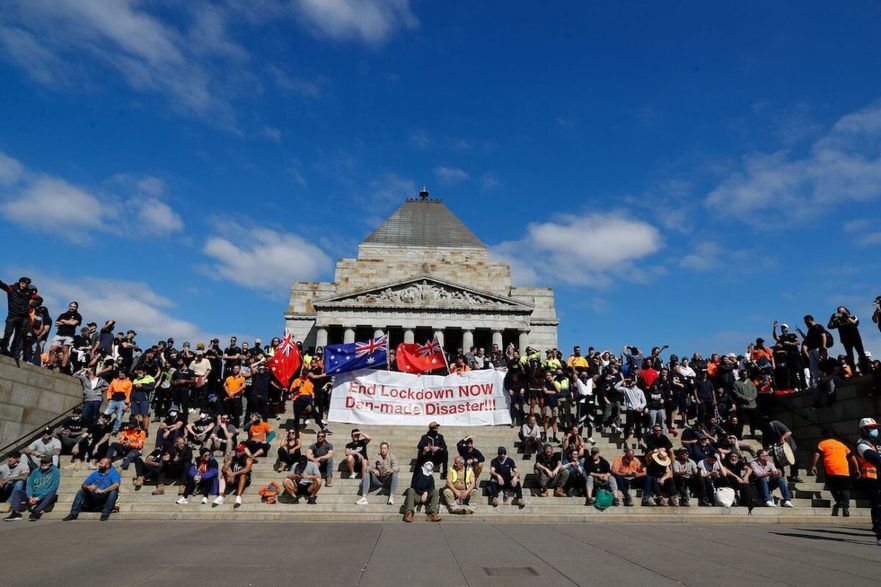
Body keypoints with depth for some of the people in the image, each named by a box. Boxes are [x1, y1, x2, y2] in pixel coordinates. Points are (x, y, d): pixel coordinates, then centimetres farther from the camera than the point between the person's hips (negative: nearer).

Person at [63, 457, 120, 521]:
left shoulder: (114, 473, -6)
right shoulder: (95, 474, 14)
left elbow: (116, 485, -24)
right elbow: (84, 485, 8)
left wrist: (103, 491, -35)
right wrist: (88, 487, -15)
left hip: (106, 498, -6)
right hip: (94, 497, 6)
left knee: (113, 491, -34)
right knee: (80, 491, -3)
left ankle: (105, 513, -28)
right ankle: (74, 513, -4)